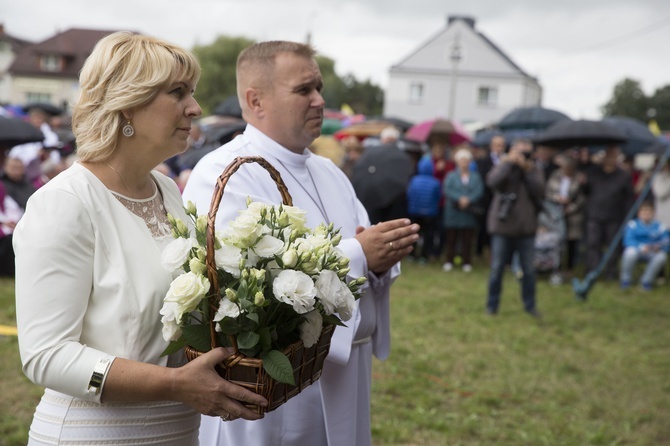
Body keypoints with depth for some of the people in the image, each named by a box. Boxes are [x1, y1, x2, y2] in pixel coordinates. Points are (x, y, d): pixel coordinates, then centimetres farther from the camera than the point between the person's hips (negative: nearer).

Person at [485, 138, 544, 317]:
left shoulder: (534, 171, 8)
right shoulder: (503, 168, 0)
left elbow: (540, 192, -9)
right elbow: (493, 181, -23)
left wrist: (528, 170, -13)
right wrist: (509, 162, -17)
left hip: (526, 229, 2)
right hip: (502, 228, -2)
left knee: (529, 269, 8)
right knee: (497, 268, 4)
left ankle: (530, 305, 21)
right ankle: (492, 304, 16)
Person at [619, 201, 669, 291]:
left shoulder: (659, 226, 7)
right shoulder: (633, 224, 1)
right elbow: (628, 240, -11)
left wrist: (659, 247, -23)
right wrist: (641, 247, -30)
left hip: (652, 253, 2)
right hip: (637, 250, -2)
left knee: (662, 256, -31)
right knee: (631, 252, -37)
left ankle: (646, 280, -7)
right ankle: (626, 279, -11)